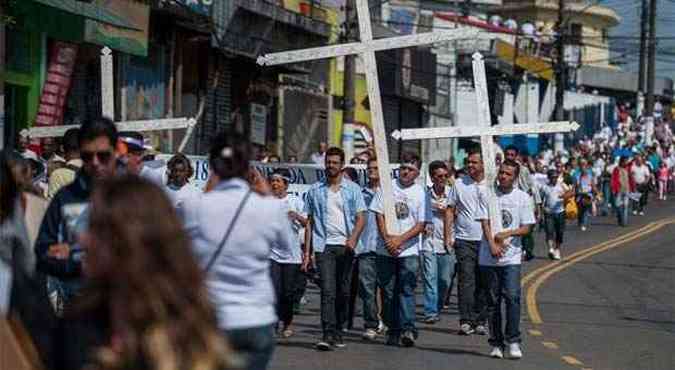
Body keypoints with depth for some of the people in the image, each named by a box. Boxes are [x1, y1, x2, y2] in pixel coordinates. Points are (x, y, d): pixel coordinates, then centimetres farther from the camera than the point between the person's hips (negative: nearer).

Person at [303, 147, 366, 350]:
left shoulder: (353, 189, 8)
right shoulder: (315, 190, 10)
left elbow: (361, 218, 3)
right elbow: (310, 221, 11)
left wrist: (353, 238, -16)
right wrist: (306, 251, 5)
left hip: (346, 246, 1)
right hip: (324, 245, -1)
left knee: (343, 292, 6)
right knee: (328, 291, -13)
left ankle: (338, 332, 17)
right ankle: (328, 335, -18)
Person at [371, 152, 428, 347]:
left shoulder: (421, 193, 3)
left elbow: (421, 225, -1)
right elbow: (379, 216, 4)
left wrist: (400, 239, -11)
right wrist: (387, 239, -9)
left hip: (409, 251, -2)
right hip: (386, 250, 2)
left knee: (406, 290, -13)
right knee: (388, 292, 5)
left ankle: (408, 329, -20)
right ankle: (393, 330, 13)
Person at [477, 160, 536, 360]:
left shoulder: (523, 198, 5)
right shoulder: (487, 195, 5)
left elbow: (526, 228, 3)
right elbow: (484, 222, 0)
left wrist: (507, 234, -14)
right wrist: (492, 244, -15)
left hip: (512, 256, -1)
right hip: (489, 258, 1)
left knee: (512, 297, -14)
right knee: (492, 301, 5)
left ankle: (513, 341, -9)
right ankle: (496, 343, 13)